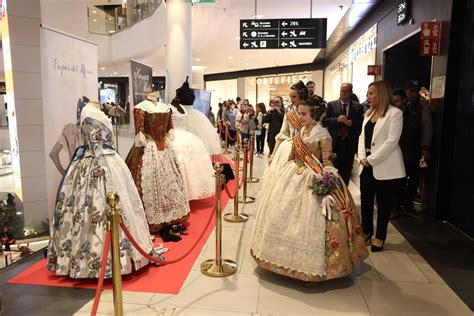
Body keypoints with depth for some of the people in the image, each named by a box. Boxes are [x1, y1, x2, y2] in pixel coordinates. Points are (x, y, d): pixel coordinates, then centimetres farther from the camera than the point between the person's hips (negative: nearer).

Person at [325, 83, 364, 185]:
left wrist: (352, 123, -17)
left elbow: (361, 124, 2)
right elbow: (326, 121, -3)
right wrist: (337, 120, -18)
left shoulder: (358, 107, 5)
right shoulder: (331, 105, 4)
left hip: (350, 143, 1)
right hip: (335, 142, -1)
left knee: (346, 171, 9)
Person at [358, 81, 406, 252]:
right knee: (365, 200, 12)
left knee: (383, 203, 6)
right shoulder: (369, 113, 13)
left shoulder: (395, 113, -9)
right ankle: (367, 232, 29)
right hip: (367, 165, 6)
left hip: (385, 166, -6)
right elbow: (363, 136, 10)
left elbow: (392, 141, -16)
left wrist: (371, 159, -16)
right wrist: (362, 157, -5)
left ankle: (380, 237, 21)